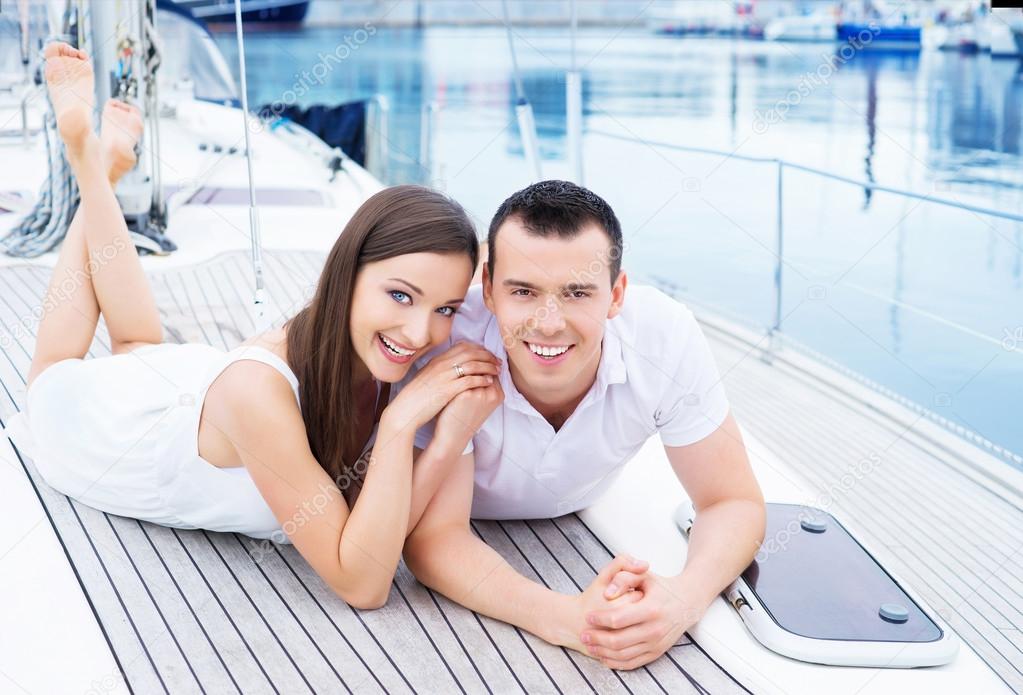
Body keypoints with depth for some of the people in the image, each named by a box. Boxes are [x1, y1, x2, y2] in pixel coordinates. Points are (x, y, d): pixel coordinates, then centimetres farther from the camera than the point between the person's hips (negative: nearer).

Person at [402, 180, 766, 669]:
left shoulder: (667, 336, -27)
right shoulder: (452, 341, -33)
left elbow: (733, 503, -18)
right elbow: (434, 536, -30)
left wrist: (685, 599, -41)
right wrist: (568, 619, -47)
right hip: (471, 551, -2)